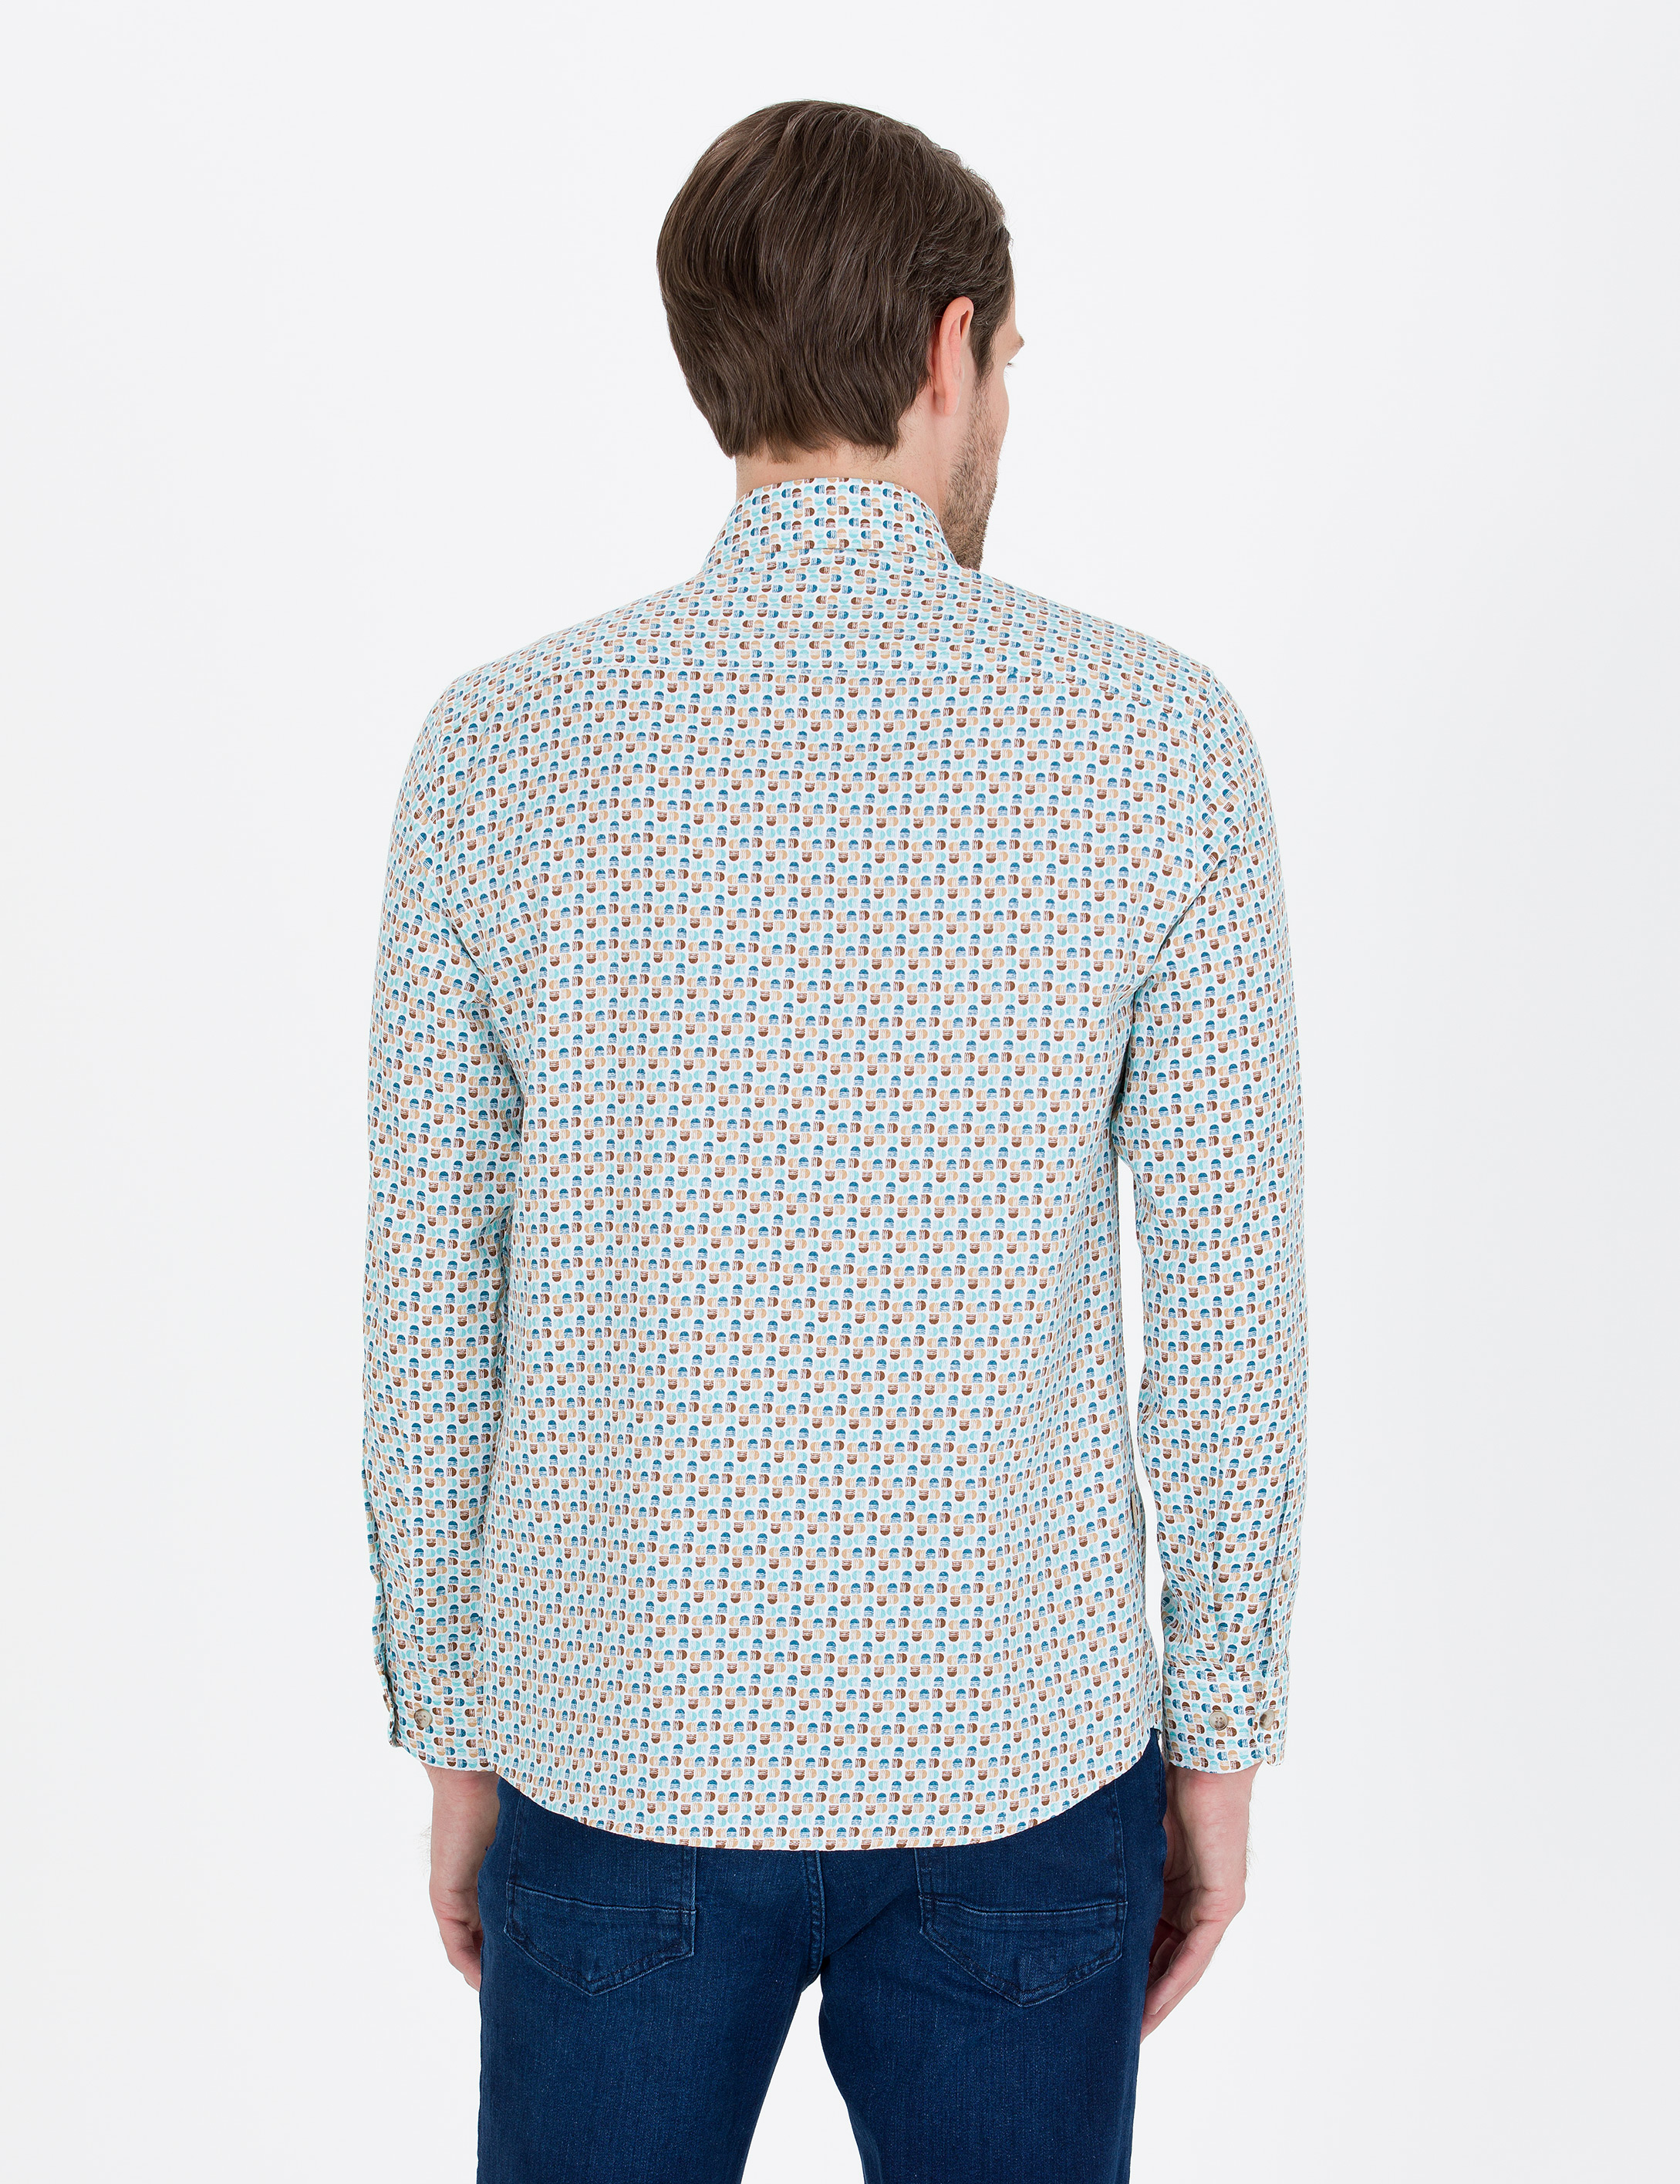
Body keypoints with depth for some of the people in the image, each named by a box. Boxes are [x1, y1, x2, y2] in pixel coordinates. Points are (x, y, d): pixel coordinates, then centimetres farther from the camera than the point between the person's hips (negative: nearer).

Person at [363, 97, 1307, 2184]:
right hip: (1016, 1768, 0)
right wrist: (1220, 1748, 5)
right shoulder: (1158, 740, -10)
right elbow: (1228, 1305, -7)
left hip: (626, 1754, 1)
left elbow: (429, 1304, -3)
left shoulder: (497, 747, -7)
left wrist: (454, 1741, 9)